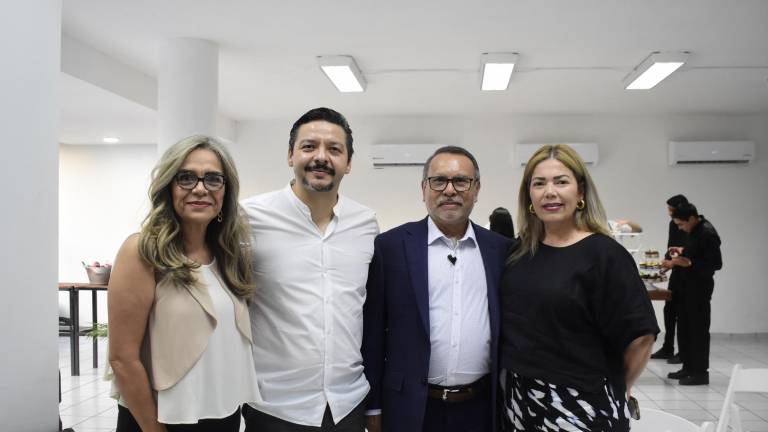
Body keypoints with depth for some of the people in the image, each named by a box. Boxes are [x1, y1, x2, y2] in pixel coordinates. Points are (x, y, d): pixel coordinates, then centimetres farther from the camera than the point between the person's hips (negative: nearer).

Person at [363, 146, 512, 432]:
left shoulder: (500, 249, 3)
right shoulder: (390, 246, -5)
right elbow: (373, 331, -3)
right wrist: (373, 407, -3)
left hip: (482, 408, 2)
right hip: (411, 407, -2)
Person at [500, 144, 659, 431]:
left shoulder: (603, 253, -13)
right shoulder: (519, 252, 3)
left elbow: (640, 337, -13)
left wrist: (613, 394, -2)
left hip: (580, 406, -5)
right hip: (519, 402, 5)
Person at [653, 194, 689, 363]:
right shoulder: (673, 224, 8)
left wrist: (673, 262, -19)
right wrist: (667, 260, 0)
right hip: (676, 273, 8)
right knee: (669, 309, 12)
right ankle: (667, 349, 22)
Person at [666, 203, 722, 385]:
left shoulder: (707, 234, -19)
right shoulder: (695, 230, 10)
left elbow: (716, 264, -21)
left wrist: (689, 263, -27)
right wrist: (683, 251, 10)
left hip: (700, 286, -10)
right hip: (688, 284, 10)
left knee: (698, 329, -3)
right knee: (684, 327, 13)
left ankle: (701, 372, 5)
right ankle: (688, 367, 22)